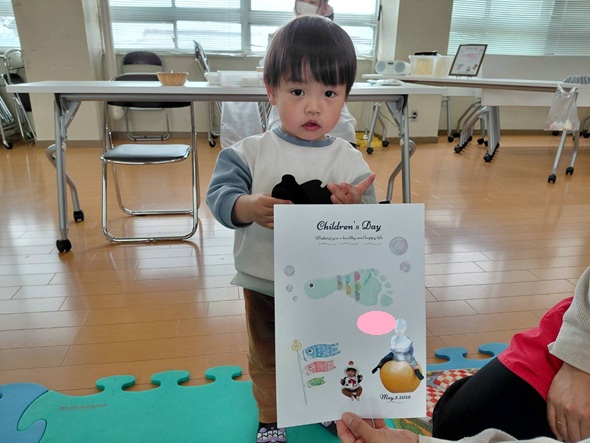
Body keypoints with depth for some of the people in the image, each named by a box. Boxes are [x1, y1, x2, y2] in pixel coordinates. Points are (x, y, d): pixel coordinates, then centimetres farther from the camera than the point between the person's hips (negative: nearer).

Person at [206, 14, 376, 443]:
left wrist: (351, 207, -36)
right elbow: (220, 195, -17)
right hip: (263, 284, 0)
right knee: (266, 358, 21)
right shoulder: (249, 151, -10)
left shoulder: (351, 162, -10)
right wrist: (251, 207, -38)